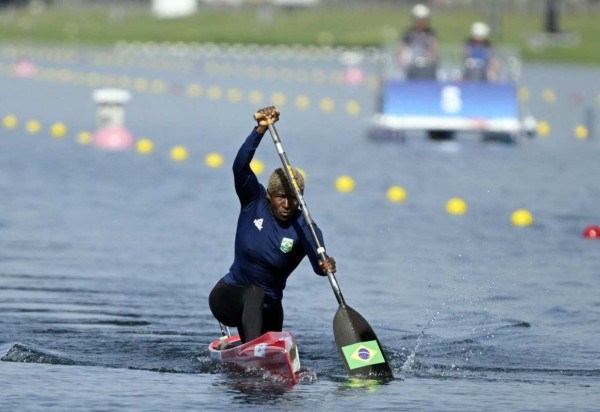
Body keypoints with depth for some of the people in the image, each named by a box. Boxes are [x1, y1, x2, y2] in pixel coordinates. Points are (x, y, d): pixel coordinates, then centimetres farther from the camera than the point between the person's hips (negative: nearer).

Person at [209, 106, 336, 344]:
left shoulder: (305, 229, -12)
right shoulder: (254, 203, -8)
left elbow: (318, 261, -31)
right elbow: (240, 167, -25)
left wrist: (325, 266, -56)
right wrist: (261, 130, -37)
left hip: (267, 307, 2)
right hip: (228, 297, -2)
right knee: (254, 293, -35)